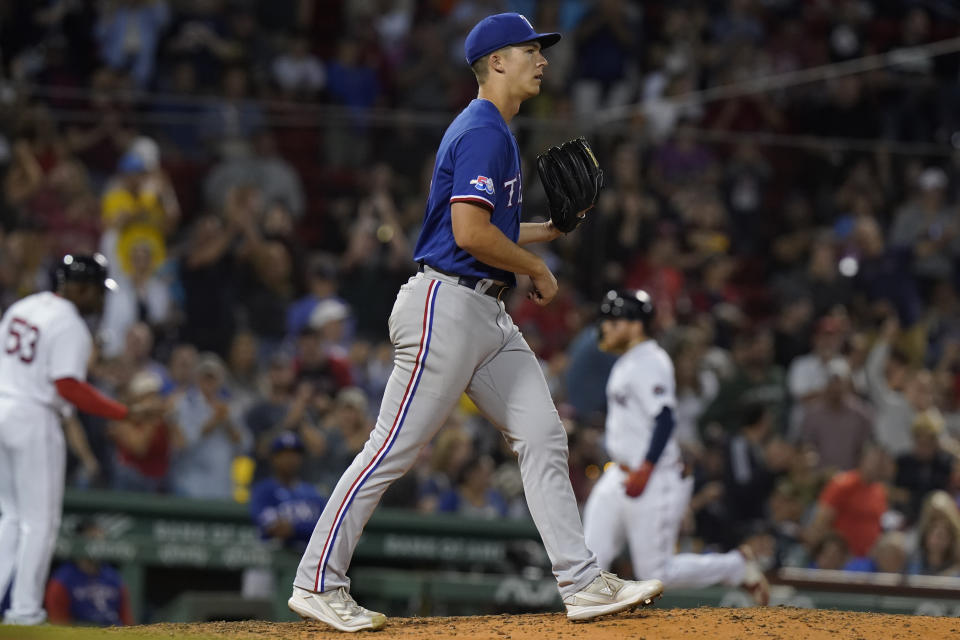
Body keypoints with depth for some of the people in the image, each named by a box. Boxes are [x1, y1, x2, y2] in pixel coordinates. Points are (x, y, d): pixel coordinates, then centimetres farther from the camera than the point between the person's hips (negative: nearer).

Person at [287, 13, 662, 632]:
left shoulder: (493, 132, 20)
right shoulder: (484, 133, -13)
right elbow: (469, 233, -23)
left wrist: (546, 231, 15)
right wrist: (536, 268, -10)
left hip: (488, 315, 11)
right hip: (446, 306, -10)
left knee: (544, 438, 4)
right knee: (395, 448, -6)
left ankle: (584, 583, 2)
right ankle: (318, 583, 0)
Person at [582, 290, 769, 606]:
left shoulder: (650, 363, -15)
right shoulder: (627, 363, 16)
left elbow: (665, 419, -25)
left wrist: (644, 472, -30)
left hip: (655, 481, -10)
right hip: (619, 477, 10)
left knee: (657, 571, -6)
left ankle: (738, 565, 9)